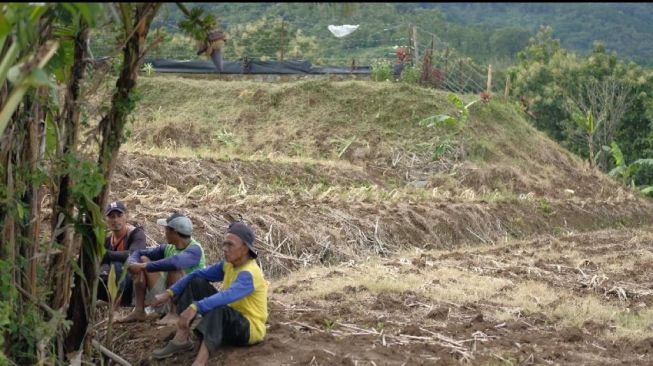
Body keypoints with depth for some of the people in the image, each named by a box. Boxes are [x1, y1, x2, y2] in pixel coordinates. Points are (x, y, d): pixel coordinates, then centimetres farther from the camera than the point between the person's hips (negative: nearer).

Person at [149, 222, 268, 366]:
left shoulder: (249, 274, -27)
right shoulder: (229, 264, -1)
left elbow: (226, 296, -44)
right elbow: (198, 275, 0)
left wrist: (194, 307, -54)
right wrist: (169, 293, -10)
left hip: (250, 329, -9)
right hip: (228, 321, 9)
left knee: (218, 308, -41)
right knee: (196, 283, 0)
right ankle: (181, 340, -7)